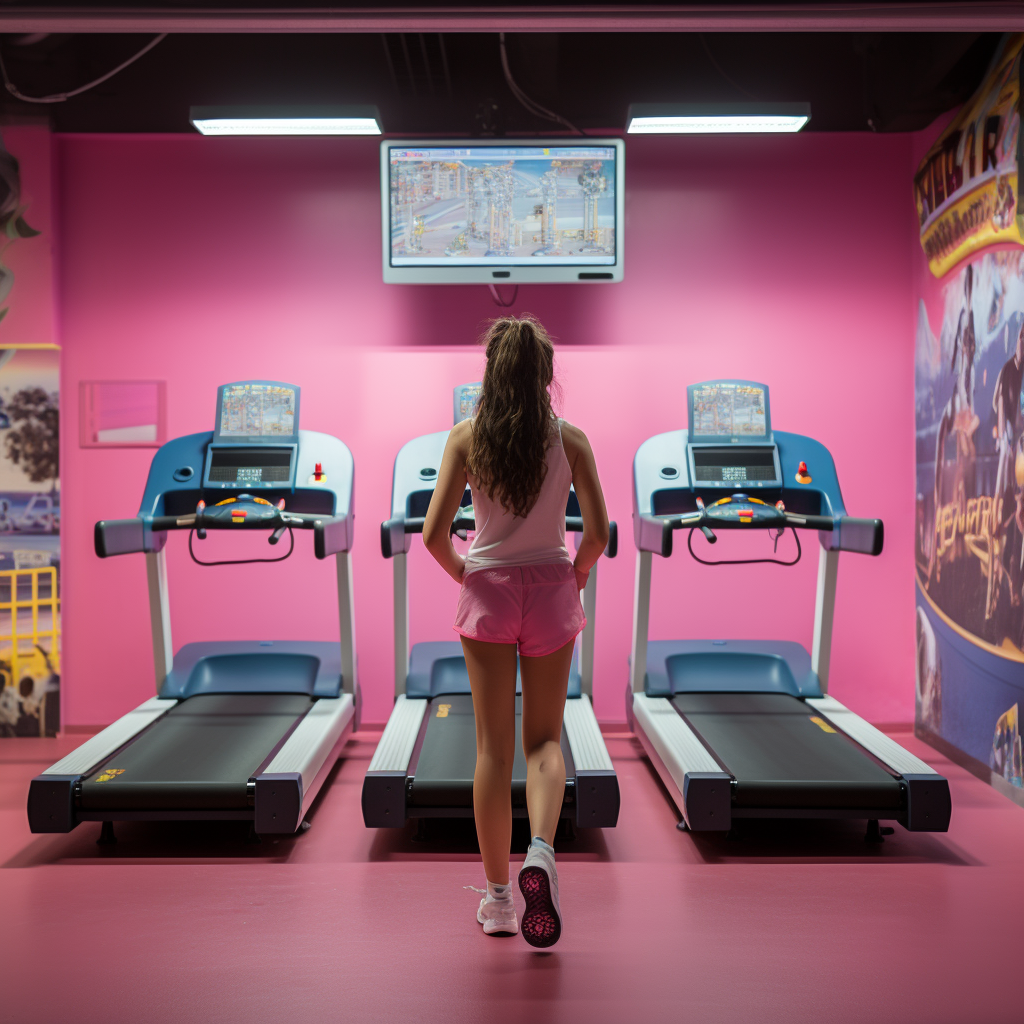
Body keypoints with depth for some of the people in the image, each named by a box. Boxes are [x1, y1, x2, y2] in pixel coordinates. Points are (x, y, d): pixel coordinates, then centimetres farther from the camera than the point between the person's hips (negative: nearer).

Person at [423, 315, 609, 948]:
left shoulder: (466, 437, -5)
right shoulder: (570, 438, -4)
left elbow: (436, 534, -10)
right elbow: (598, 533, -6)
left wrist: (460, 570, 9)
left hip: (488, 591, 0)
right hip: (550, 591, 0)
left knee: (494, 746, 8)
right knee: (544, 739, 13)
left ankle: (498, 896, 13)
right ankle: (542, 852, -13)